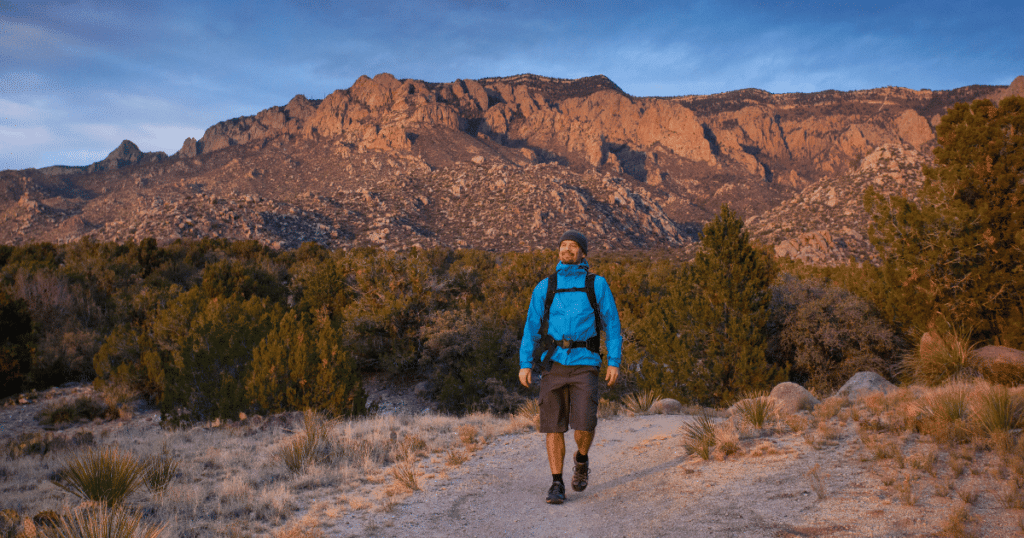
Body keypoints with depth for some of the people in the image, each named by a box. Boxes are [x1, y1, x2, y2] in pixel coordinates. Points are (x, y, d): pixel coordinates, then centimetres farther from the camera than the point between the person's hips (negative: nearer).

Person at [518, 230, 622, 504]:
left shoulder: (597, 284, 5)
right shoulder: (544, 288, 8)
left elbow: (612, 325, 5)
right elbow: (531, 328, 7)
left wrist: (614, 362, -3)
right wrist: (525, 364, -2)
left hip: (584, 364, -1)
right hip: (553, 363, 1)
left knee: (584, 424, -12)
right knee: (554, 425, -2)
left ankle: (581, 459, 22)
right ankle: (557, 485, 9)